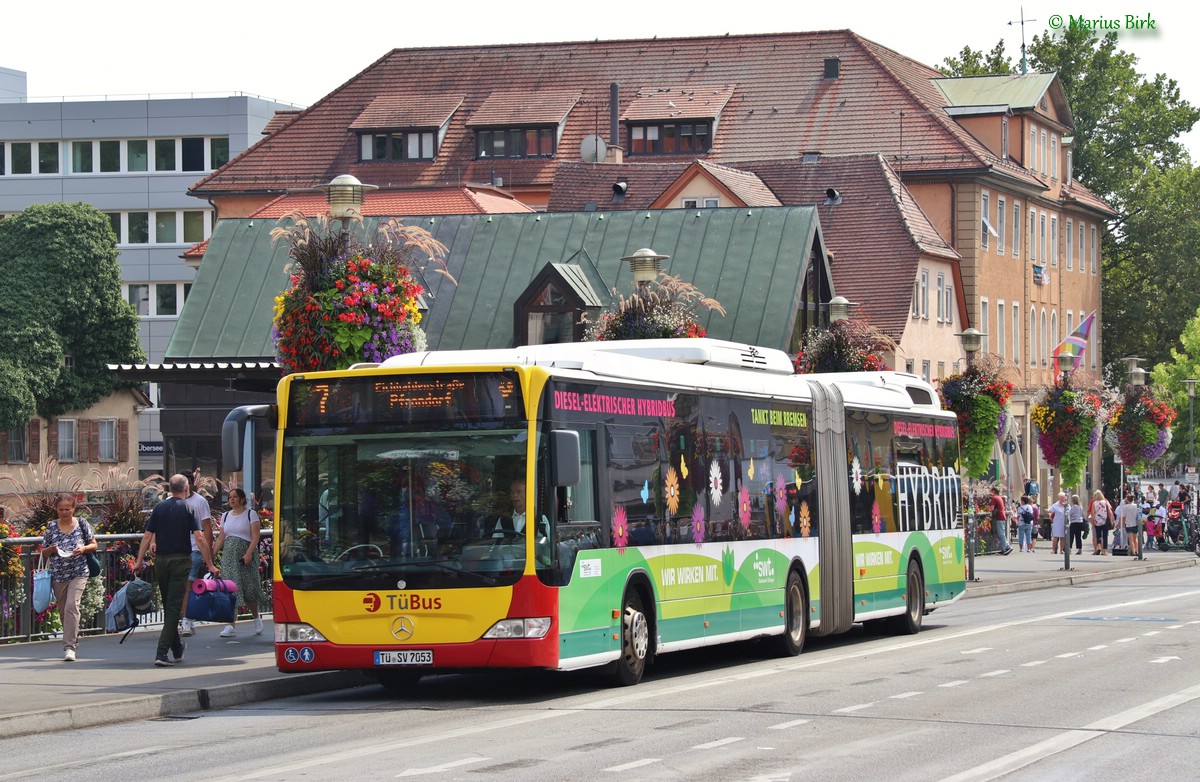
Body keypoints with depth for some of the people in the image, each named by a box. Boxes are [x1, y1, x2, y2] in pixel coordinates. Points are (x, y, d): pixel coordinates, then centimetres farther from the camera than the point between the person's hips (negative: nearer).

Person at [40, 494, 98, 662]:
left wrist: (84, 549, -11)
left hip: (78, 573, -3)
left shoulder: (81, 524, 3)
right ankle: (72, 640, 29)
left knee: (71, 606, -18)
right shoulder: (51, 527, 7)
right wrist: (51, 549, -10)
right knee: (63, 610, 10)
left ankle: (69, 646, -20)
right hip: (58, 575, 3)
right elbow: (43, 551, 12)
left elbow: (94, 545, 10)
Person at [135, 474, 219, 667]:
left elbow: (147, 536, 5)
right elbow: (199, 538, -12)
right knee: (174, 607, -5)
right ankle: (162, 652, -16)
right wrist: (210, 564, -9)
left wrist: (139, 561, 11)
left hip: (160, 561, 4)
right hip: (181, 560, -4)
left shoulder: (159, 508, 6)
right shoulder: (188, 508, -5)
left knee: (168, 606, 17)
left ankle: (177, 649, 30)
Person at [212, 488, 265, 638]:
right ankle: (231, 625, -11)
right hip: (229, 555, 4)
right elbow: (221, 538, 15)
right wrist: (212, 555, 5)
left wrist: (249, 553, -19)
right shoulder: (226, 516, 15)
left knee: (248, 588, 0)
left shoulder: (250, 514, 1)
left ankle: (256, 617, 27)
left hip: (245, 554, -4)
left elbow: (255, 537, -7)